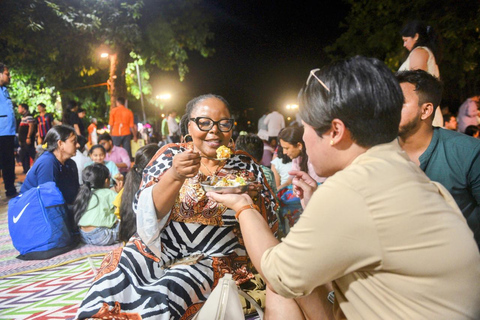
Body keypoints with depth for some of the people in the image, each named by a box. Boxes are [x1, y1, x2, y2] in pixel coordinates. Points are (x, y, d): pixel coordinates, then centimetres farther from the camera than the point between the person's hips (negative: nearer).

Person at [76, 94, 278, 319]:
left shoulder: (245, 167, 2)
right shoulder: (170, 156, 1)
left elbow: (268, 224, 4)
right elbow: (145, 211, -9)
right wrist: (176, 176, -25)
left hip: (213, 256, -1)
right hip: (160, 247, 2)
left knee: (162, 299, -27)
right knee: (110, 285, -22)